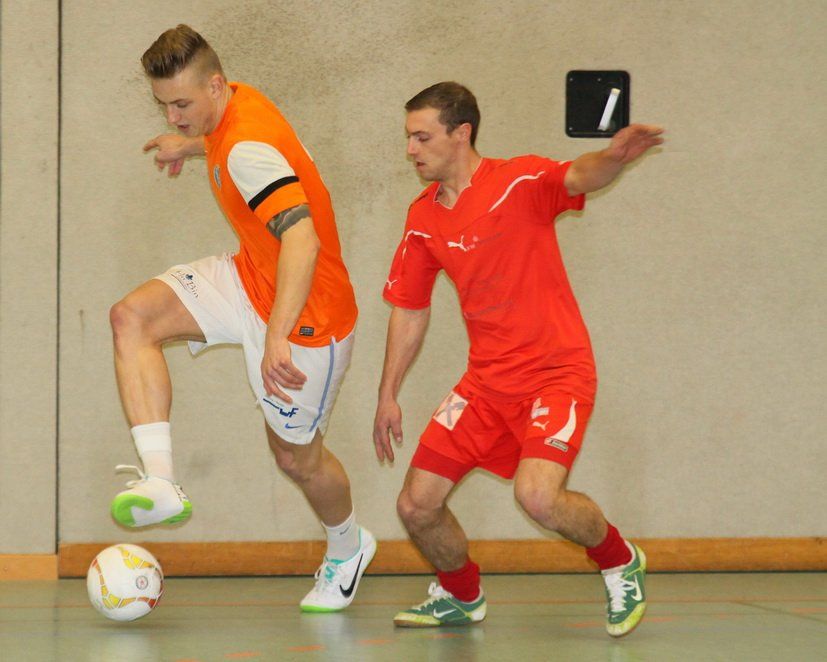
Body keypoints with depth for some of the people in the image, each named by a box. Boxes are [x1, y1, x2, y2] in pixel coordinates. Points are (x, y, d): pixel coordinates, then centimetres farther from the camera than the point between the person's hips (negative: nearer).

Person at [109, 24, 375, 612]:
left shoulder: (248, 149, -31)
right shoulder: (234, 106, -3)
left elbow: (302, 240, -44)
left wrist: (278, 337, -52)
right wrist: (189, 146, 38)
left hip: (309, 314, -9)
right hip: (250, 280, 9)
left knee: (296, 457, 8)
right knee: (133, 316, -14)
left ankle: (348, 548, 41)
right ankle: (161, 480, -19)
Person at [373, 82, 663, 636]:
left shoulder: (520, 181, -11)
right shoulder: (423, 218, 7)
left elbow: (578, 178, -32)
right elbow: (410, 310, 17)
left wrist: (612, 158, -55)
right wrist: (388, 395, 16)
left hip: (557, 373, -6)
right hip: (486, 381, 6)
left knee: (538, 495, -27)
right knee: (417, 506, 0)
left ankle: (620, 562, 4)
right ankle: (462, 596, 31)